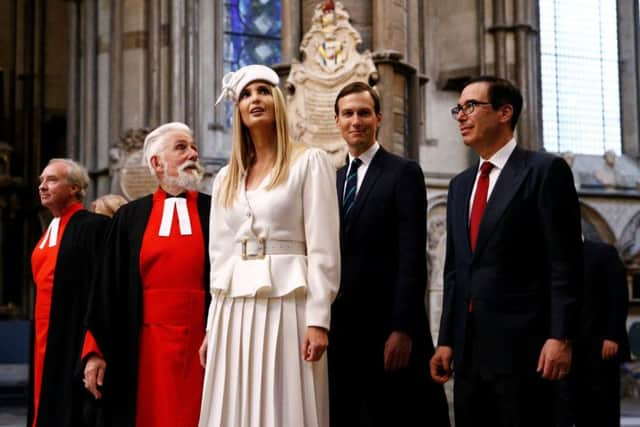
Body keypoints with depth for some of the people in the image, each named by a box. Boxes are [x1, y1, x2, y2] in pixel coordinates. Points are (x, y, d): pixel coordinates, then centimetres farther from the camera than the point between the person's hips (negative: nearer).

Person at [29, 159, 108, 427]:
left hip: (75, 337, -8)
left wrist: (92, 351, -19)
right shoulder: (49, 231, 17)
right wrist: (40, 340, 17)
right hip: (45, 341, 8)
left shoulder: (93, 226, -9)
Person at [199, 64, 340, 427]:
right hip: (234, 312, 5)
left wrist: (318, 319, -14)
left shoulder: (310, 162, 0)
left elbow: (323, 248, -7)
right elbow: (220, 256, 15)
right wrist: (213, 325, 11)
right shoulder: (226, 178, 16)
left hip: (286, 306, -5)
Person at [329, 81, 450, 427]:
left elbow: (412, 258, -10)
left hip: (388, 327, -5)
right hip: (340, 329, 5)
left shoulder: (404, 173, -2)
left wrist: (402, 328, -17)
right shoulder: (333, 182, 16)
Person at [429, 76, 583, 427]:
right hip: (469, 350, 7)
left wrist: (560, 337, -16)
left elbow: (566, 262, -9)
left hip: (521, 345, -7)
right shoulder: (460, 185, 18)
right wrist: (446, 340, 12)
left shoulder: (545, 170, -3)